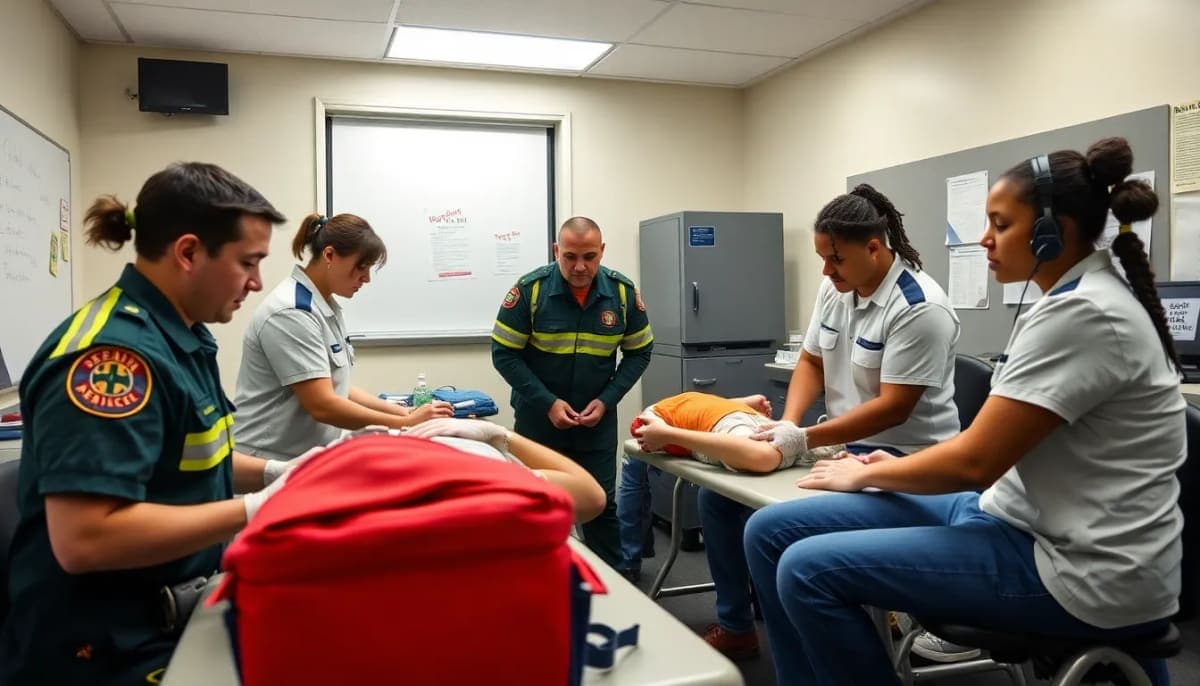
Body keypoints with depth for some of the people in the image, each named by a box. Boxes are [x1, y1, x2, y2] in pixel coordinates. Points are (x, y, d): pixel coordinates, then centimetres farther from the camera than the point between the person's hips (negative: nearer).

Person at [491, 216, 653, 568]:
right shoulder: (530, 289, -16)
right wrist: (547, 403, -19)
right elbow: (504, 354, -11)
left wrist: (606, 400, -11)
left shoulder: (623, 291, -8)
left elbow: (639, 353, 2)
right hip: (538, 418, -1)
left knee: (601, 504, 10)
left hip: (598, 420, 2)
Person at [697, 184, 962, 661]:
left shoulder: (920, 308, -21)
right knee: (720, 491, 3)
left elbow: (893, 408, -24)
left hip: (900, 458, -8)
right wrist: (789, 423, -9)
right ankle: (735, 626, 16)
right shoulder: (834, 289, 3)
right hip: (841, 443, 9)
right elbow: (811, 361, 10)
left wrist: (803, 440, -26)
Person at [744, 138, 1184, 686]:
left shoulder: (1081, 314, -19)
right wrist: (896, 466, 9)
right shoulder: (1075, 300, 13)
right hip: (1021, 516, 9)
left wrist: (867, 474, -2)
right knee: (772, 531, -3)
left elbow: (975, 462, -19)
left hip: (1079, 569, -9)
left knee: (808, 570, -22)